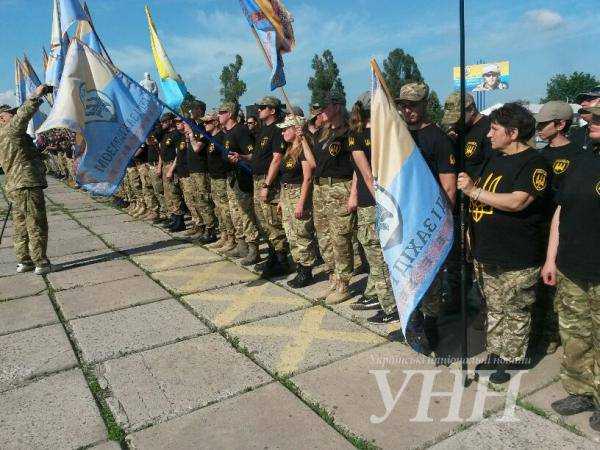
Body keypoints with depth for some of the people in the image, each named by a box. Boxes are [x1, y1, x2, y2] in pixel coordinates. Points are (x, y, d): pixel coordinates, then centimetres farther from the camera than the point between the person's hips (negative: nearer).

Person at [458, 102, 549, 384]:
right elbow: (482, 191, 23)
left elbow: (517, 202, -25)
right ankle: (495, 354, 31)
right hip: (487, 252, 8)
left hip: (517, 259, -8)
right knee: (494, 308, 18)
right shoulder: (496, 158, 13)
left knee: (515, 312, 8)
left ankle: (512, 359, 22)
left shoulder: (533, 162, -13)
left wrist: (474, 191, -20)